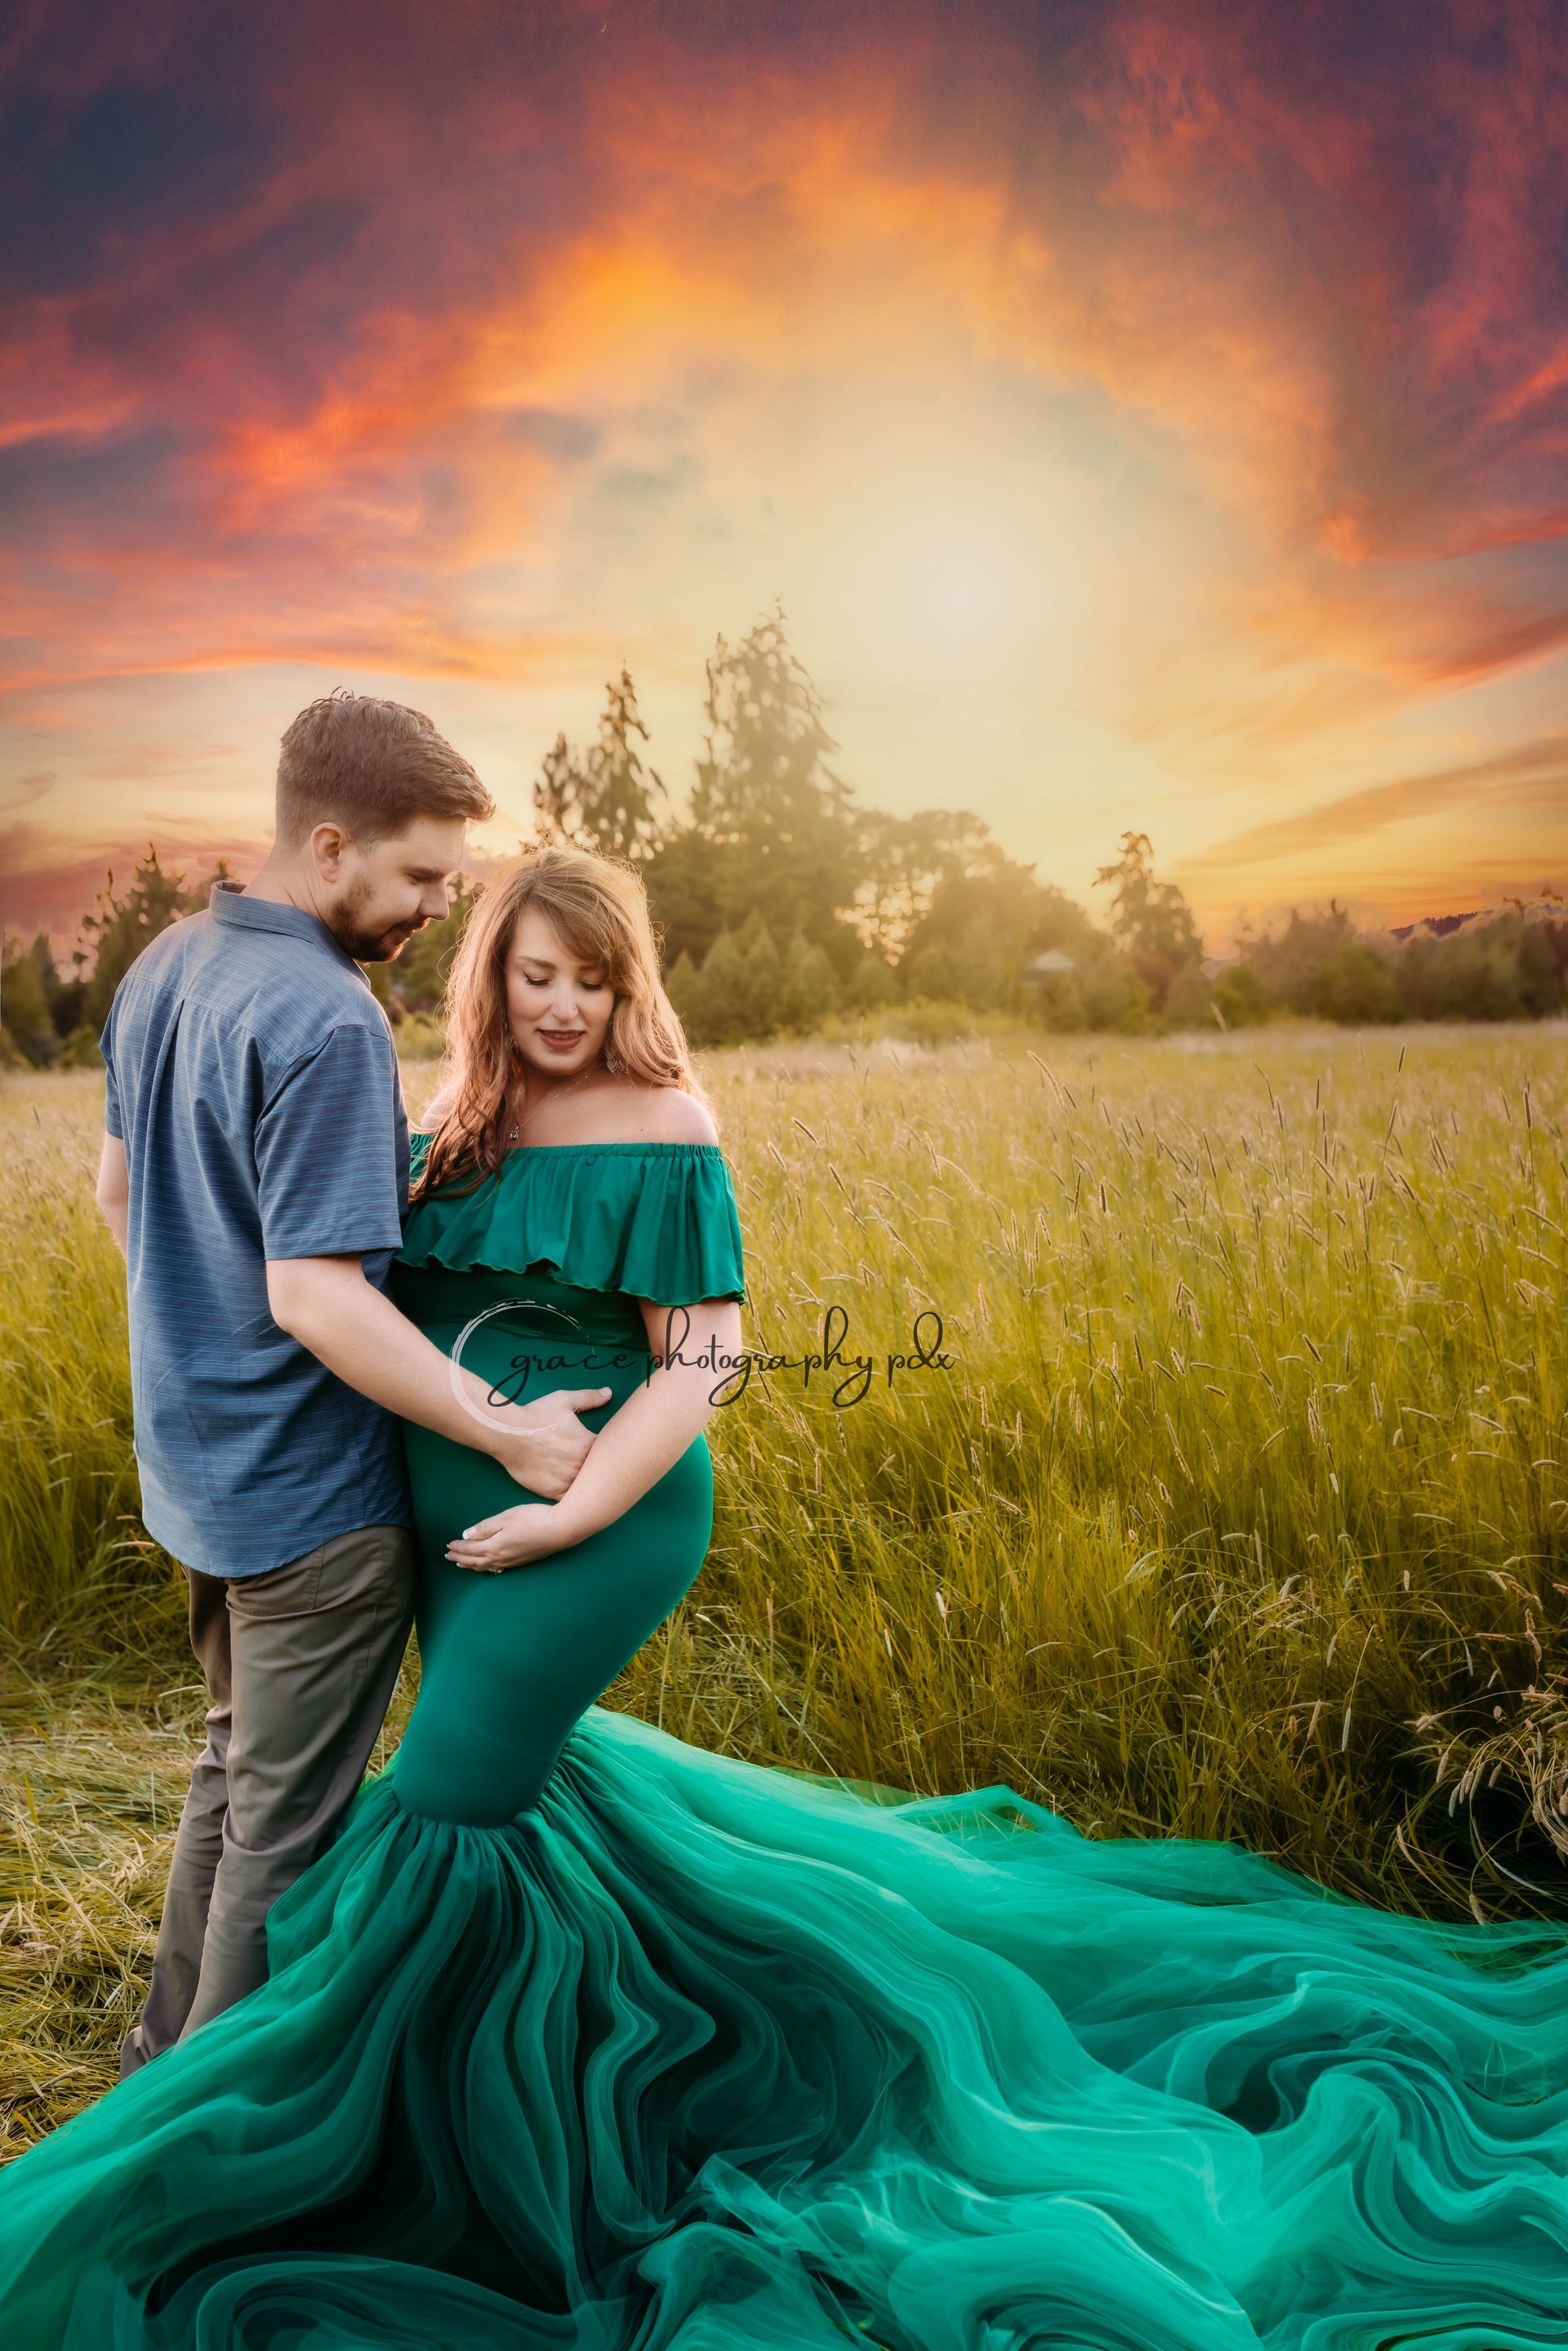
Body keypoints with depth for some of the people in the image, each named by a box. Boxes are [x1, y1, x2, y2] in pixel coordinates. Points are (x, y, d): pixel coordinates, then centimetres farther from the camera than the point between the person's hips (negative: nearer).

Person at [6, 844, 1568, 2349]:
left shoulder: (662, 1134, -13)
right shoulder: (461, 1119, 5)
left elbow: (701, 1364, -16)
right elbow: (406, 1296, 14)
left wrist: (565, 1516, -20)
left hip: (593, 1524, -7)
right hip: (450, 1513, 8)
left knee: (438, 1813, -2)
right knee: (523, 1761, 20)